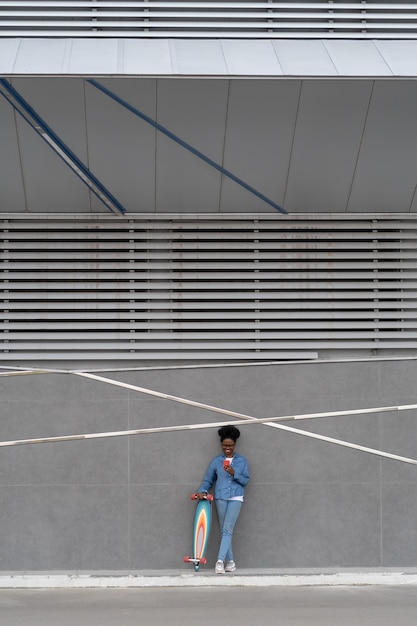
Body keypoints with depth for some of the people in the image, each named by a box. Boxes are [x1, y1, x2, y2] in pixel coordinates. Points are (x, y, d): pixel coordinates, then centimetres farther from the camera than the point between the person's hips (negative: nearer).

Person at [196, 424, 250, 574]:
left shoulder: (242, 461, 5)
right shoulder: (216, 461, 7)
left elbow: (245, 480, 3)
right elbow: (208, 479, 7)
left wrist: (234, 473, -14)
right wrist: (202, 491, -11)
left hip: (236, 498, -2)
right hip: (221, 498, 2)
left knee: (227, 530, -12)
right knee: (224, 531, 5)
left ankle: (220, 561, -17)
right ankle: (230, 562, 11)